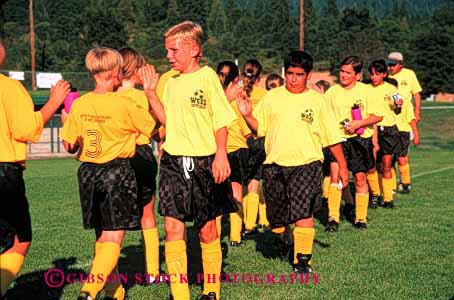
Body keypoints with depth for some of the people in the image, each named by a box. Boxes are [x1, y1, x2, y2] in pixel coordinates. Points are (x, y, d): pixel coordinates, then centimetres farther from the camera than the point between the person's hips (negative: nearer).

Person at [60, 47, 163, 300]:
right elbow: (162, 121, -4)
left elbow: (70, 147, 7)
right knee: (113, 237, -2)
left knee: (101, 235, 17)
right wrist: (150, 92, 4)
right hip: (118, 172, -5)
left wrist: (65, 121, 22)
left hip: (88, 172, 5)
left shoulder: (79, 105, 0)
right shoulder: (124, 104, -12)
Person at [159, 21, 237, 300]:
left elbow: (221, 120, -8)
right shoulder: (170, 81, 12)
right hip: (173, 162, 4)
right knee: (173, 227, -4)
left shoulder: (207, 76, -5)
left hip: (204, 161, -4)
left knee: (207, 229, 7)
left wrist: (221, 155, -16)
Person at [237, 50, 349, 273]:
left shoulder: (316, 100, 3)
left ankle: (302, 259, -5)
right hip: (275, 164, 2)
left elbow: (332, 137, 6)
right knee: (276, 216, 9)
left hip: (306, 164, -2)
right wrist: (247, 115, -11)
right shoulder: (272, 97, 6)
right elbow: (258, 128, 8)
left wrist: (342, 166, 6)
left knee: (303, 211, -16)